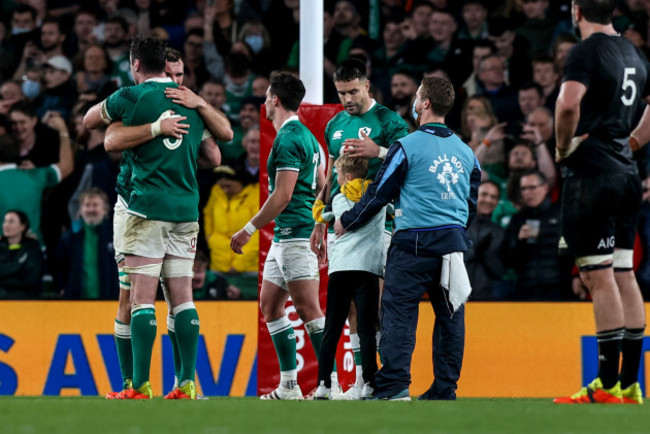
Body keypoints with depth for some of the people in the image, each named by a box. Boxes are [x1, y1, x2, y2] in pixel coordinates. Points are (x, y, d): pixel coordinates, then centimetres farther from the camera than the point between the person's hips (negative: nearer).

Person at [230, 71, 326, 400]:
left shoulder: (288, 139, -14)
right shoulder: (305, 137, 16)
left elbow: (282, 195, -20)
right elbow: (322, 188, 22)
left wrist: (249, 230, -16)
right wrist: (320, 231, 29)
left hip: (296, 236, -11)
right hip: (284, 237, 11)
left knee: (308, 308, -11)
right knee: (269, 305, 12)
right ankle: (288, 386, 12)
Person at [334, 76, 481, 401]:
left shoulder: (408, 146, -6)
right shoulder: (465, 152, 13)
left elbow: (379, 194, -1)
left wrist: (346, 222, 14)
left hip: (414, 245, -6)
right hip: (454, 245, 6)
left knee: (399, 313, -6)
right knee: (450, 315, 7)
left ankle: (393, 388, -15)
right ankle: (445, 389, 8)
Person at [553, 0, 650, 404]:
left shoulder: (586, 52, -11)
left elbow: (569, 103, -27)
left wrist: (563, 147, -11)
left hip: (591, 173, -8)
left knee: (599, 276, -7)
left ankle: (607, 386, -7)